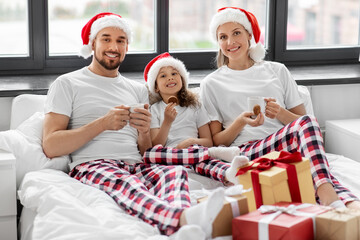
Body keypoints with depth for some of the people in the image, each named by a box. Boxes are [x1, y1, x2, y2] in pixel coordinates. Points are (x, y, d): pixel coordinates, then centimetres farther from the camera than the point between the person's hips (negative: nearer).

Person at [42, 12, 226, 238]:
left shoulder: (138, 90, 27)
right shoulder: (67, 84, 13)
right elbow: (50, 146, -1)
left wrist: (144, 131, -1)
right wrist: (103, 124, -10)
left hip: (136, 166, 4)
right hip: (91, 166, -4)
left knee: (176, 172, -31)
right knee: (124, 182, -40)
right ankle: (185, 218, -67)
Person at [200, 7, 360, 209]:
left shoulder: (277, 71, 20)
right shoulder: (211, 84, 15)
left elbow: (300, 118, 18)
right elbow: (216, 141, 9)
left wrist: (281, 114, -4)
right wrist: (241, 122, -11)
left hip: (289, 147, 3)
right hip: (247, 152, -2)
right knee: (308, 123, -32)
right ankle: (332, 199, -50)